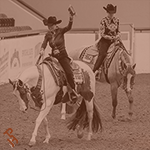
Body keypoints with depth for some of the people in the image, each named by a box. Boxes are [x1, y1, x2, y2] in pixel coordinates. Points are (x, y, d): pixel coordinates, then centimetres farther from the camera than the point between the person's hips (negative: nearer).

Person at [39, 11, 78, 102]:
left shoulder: (60, 31, -3)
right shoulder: (48, 35, 7)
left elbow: (69, 27, -19)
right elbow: (44, 43, -6)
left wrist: (71, 19, -37)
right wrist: (42, 49, -28)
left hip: (63, 55, -5)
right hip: (54, 56, 5)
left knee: (68, 72, -22)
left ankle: (73, 92, -12)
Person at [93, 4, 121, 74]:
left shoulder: (116, 20, 8)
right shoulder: (104, 21, -6)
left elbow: (118, 31, 19)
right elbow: (102, 34, -8)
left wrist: (117, 36, -4)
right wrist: (111, 37, -15)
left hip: (114, 40, 5)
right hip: (105, 40, -5)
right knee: (102, 54, -28)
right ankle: (95, 70, -31)